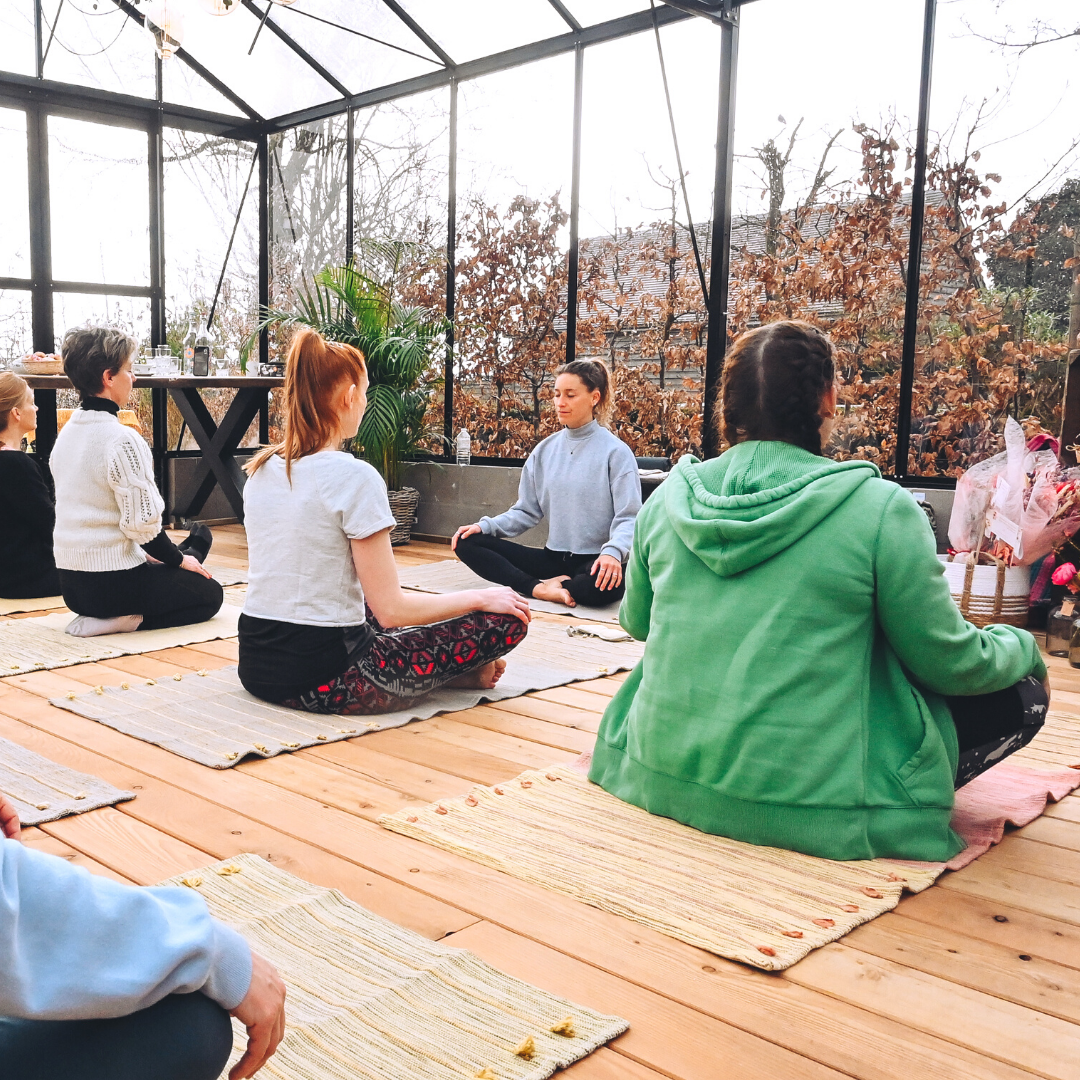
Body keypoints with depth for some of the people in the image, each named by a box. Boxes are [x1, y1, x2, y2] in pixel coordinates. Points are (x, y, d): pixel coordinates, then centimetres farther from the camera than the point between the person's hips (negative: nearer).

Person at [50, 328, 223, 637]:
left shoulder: (66, 433, 8)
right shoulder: (122, 440, -20)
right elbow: (142, 523, -22)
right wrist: (179, 559, -3)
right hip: (111, 582, -9)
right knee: (210, 594, 11)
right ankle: (128, 620, -7)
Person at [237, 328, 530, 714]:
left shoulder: (260, 470, 6)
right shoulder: (353, 476, -17)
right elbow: (391, 610, -17)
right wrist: (479, 597, -3)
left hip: (254, 668, 8)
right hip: (319, 682, -8)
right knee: (505, 620, -3)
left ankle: (451, 667, 21)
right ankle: (457, 673, 23)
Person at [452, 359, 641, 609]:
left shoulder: (615, 451, -6)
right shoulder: (545, 450, 10)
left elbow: (629, 517, -12)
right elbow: (526, 511, 12)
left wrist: (612, 552, -33)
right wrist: (486, 526, -5)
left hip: (596, 564, -5)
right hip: (554, 558, 5)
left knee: (602, 586, -42)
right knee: (467, 542, -8)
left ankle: (549, 586, -11)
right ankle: (538, 588, -23)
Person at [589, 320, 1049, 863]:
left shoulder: (668, 499, -2)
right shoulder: (881, 509, -15)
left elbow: (635, 622, 13)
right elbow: (951, 665, -6)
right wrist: (1020, 645, 16)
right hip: (810, 811, -6)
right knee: (1022, 689, 11)